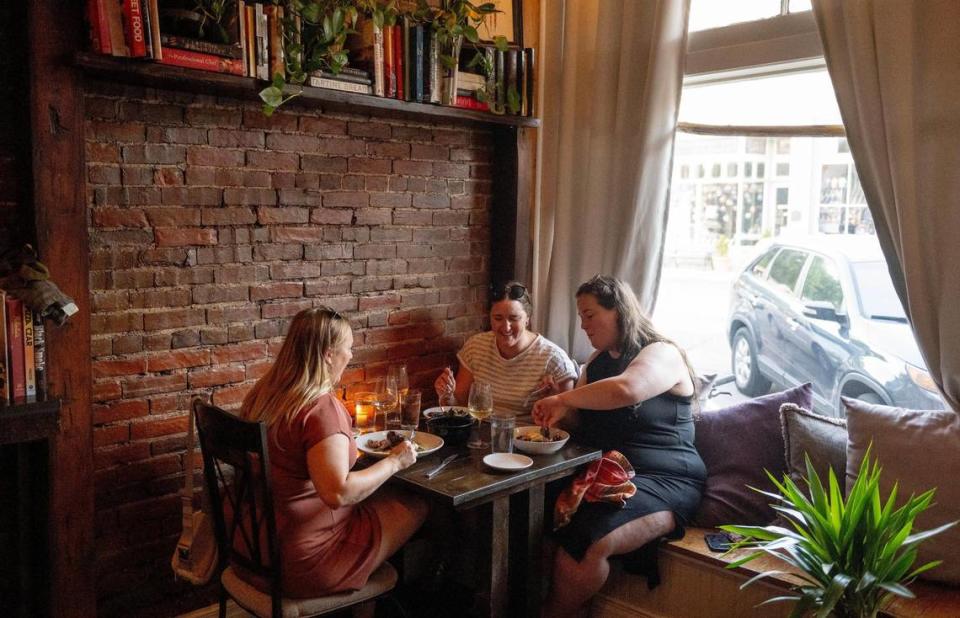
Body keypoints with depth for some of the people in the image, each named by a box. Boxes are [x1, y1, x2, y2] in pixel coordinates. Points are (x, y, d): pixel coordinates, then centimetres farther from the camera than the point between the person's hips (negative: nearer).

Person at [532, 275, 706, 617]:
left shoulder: (662, 354, -5)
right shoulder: (598, 360, 20)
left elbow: (626, 389, -28)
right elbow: (581, 421, 25)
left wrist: (562, 399, -16)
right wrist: (558, 411, 1)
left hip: (665, 480, -7)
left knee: (589, 544, -32)